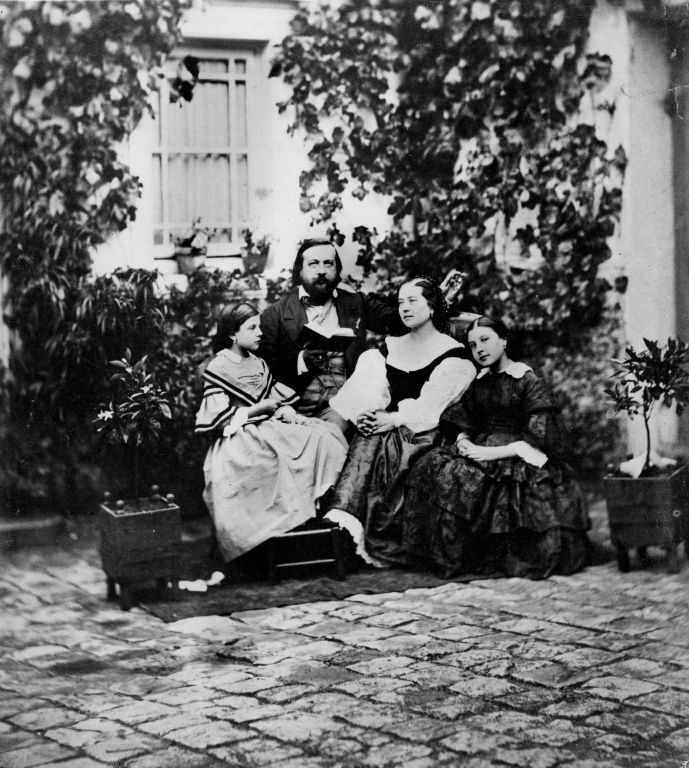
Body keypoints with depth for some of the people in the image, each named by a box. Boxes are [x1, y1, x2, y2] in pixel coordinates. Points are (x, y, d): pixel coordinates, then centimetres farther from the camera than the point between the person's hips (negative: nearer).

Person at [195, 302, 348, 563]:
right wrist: (261, 407, -10)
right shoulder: (216, 370, -3)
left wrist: (286, 410, -4)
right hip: (239, 438, -7)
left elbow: (278, 397, 21)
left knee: (323, 436, -16)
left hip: (268, 427, 7)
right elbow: (221, 419, -10)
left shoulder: (258, 364, 19)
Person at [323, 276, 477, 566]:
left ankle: (378, 542, -33)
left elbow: (434, 404, -8)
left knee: (382, 444, -31)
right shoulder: (389, 348, 21)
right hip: (388, 427, 4)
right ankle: (344, 518, -44)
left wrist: (395, 419, -19)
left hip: (426, 432, -4)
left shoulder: (453, 354, 4)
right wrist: (361, 414, -12)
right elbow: (364, 389, 9)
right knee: (366, 441, -28)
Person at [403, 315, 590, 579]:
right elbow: (461, 425, 14)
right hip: (477, 451, 6)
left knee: (457, 477, -31)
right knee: (432, 467, -22)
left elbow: (536, 441, -10)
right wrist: (464, 441, -10)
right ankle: (447, 557, -16)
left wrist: (491, 452, -17)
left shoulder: (530, 383, -3)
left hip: (515, 459, -6)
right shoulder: (478, 383, 16)